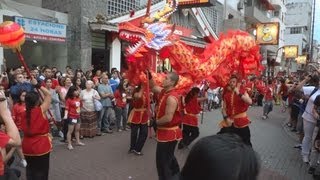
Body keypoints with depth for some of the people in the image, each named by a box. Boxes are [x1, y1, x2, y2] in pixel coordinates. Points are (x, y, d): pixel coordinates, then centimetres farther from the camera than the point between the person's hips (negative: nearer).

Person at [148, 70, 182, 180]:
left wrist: (156, 122, -13)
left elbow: (168, 118, -31)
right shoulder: (164, 92, 4)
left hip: (169, 133, -10)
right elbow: (153, 87, 17)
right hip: (166, 132, 10)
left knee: (163, 160, 2)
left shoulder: (172, 97, -26)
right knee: (169, 157, 26)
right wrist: (149, 75, 1)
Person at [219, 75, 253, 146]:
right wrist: (226, 118, -11)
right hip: (229, 120, 3)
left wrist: (238, 94, -27)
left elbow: (250, 102, -23)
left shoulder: (242, 91, -4)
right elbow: (224, 108, 3)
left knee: (246, 142, 7)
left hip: (241, 120, -2)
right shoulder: (226, 93, 4)